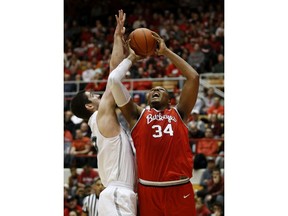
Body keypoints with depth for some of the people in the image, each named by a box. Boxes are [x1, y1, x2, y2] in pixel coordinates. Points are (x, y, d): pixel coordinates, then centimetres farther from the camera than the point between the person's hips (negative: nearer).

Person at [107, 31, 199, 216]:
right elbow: (114, 80, 6)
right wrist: (131, 58, 21)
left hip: (180, 189, 1)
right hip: (149, 190, -1)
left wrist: (167, 52, 16)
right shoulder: (137, 115, 14)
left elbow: (193, 77, 11)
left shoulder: (179, 114, 17)